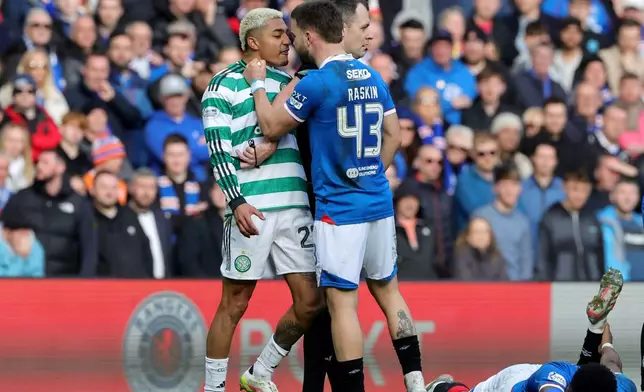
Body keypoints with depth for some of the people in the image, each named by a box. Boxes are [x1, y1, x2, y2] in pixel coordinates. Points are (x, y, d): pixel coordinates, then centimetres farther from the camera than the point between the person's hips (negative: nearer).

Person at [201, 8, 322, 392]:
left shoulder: (289, 83, 18)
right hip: (251, 207, -6)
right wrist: (237, 202, -17)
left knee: (310, 302, 3)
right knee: (235, 303, -2)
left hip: (294, 203, 6)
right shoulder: (224, 85, 0)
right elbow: (219, 152, -7)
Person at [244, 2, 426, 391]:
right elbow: (394, 137, 14)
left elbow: (273, 127, -3)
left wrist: (259, 85, 11)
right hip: (379, 201, 7)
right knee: (387, 290, 18)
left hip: (339, 209, -7)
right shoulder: (373, 78, 7)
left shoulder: (317, 82, -14)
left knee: (342, 303, -4)